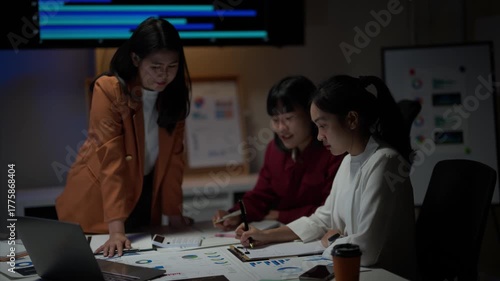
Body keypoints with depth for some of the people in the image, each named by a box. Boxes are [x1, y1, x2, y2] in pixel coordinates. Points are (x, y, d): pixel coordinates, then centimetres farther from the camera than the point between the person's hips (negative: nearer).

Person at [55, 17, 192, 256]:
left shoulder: (177, 89, -9)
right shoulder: (108, 90, -26)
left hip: (145, 196, 4)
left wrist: (174, 212, -4)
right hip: (97, 203, -4)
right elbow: (110, 161, -30)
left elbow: (174, 153, -4)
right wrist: (116, 230, -34)